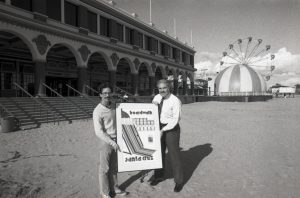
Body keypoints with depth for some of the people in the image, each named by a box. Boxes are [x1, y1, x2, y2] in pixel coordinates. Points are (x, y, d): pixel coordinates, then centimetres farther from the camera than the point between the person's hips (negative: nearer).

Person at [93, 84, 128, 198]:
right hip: (106, 142, -6)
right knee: (105, 168, 7)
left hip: (115, 140, 6)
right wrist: (112, 142, -21)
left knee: (114, 167, 18)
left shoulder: (112, 106, 4)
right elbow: (98, 132, -19)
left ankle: (114, 188, 34)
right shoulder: (98, 111, -16)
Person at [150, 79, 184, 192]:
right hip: (160, 128, 6)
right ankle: (158, 176, 37)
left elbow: (175, 119, -23)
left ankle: (179, 181, 24)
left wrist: (163, 130, -27)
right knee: (159, 153, 16)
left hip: (171, 129, -6)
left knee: (174, 155, 5)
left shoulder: (175, 101, -18)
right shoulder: (157, 97, 1)